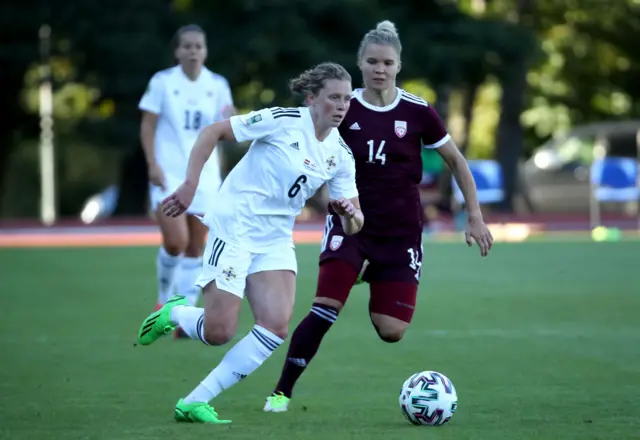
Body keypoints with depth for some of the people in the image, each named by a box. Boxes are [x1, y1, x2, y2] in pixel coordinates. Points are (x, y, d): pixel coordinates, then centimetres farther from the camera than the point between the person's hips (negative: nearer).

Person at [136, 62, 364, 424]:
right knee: (219, 333, -12)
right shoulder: (282, 121, -14)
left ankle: (195, 403, -5)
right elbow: (213, 132, -10)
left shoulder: (341, 154, 3)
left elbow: (353, 225, 5)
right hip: (234, 228, -6)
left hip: (276, 241, 6)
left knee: (277, 327, -13)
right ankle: (174, 314, 24)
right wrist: (190, 186, -16)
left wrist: (349, 214, -19)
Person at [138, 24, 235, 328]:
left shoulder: (217, 85, 3)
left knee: (195, 248, 3)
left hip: (204, 175, 3)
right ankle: (164, 300, 10)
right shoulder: (162, 82, -3)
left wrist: (228, 120, -19)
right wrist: (153, 165, -11)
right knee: (175, 243, -16)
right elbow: (147, 126, -1)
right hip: (169, 174, -3)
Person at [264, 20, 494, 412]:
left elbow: (456, 161, 5)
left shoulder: (418, 112, -6)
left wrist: (475, 216, 3)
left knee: (392, 331, -6)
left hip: (401, 231, 1)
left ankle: (374, 279, 29)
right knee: (325, 310, -20)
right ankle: (282, 391, -8)